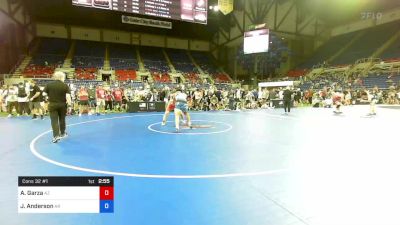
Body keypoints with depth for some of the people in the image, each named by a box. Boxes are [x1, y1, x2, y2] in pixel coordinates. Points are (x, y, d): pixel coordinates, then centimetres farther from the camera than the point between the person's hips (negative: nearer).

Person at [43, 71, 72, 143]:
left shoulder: (49, 84, -1)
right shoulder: (65, 86, -6)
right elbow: (68, 96, -16)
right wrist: (69, 103, -6)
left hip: (52, 105, 0)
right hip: (62, 105, 0)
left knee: (54, 121, 2)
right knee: (62, 119, 17)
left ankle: (56, 136, -5)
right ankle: (62, 133, 31)